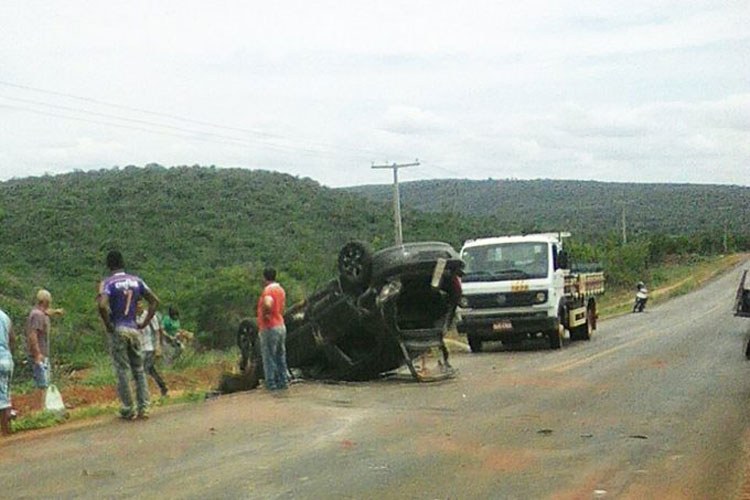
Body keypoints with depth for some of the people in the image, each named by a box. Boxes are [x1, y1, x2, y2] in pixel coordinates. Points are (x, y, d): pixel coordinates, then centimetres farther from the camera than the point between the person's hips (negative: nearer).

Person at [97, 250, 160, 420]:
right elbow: (154, 301, 5)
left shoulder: (108, 283, -7)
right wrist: (144, 323, 7)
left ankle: (127, 410, 4)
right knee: (139, 370, 10)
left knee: (122, 371, 1)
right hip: (134, 330, 4)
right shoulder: (136, 281, 7)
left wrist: (108, 326, -10)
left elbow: (102, 305, -23)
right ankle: (143, 408, 6)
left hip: (118, 330, -4)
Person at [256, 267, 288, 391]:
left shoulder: (268, 290, -16)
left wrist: (265, 314, -20)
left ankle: (271, 383, 0)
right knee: (280, 356, 14)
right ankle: (283, 382, 17)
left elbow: (267, 304, -36)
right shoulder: (281, 290, 12)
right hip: (281, 326, 8)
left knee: (269, 357, -2)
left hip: (269, 328, -8)